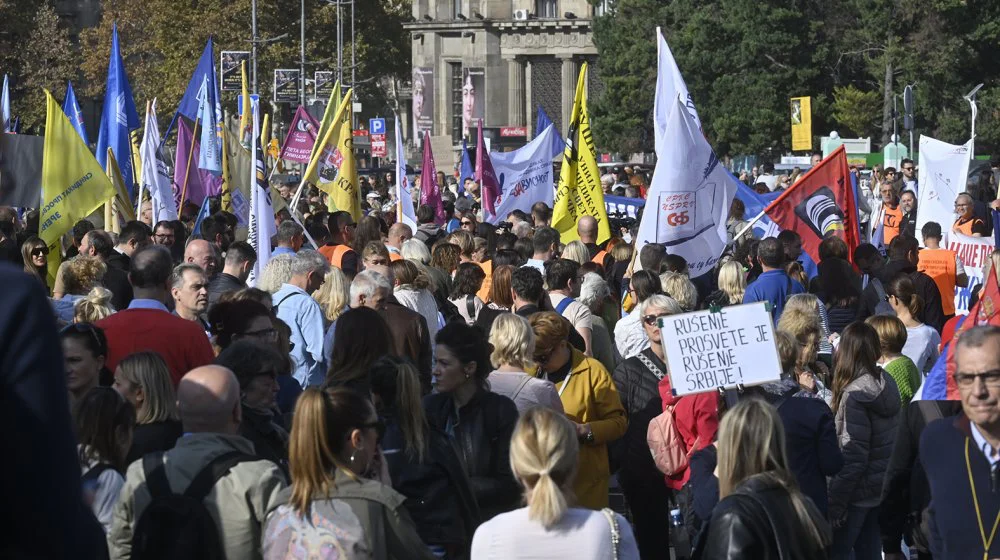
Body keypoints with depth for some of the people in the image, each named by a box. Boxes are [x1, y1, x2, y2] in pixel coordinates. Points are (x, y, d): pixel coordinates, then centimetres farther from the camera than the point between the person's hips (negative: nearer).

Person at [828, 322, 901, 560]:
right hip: (883, 486, 8)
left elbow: (853, 457, -22)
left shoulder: (855, 395, -21)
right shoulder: (886, 383, 1)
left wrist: (835, 503, -17)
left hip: (859, 493, -8)